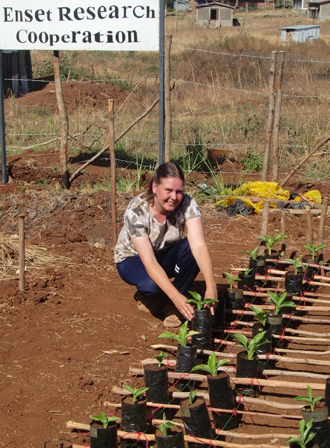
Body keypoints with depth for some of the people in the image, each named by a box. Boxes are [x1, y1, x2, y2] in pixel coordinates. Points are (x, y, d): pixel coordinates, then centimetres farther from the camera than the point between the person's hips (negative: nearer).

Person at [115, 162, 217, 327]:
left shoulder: (187, 205, -24)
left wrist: (211, 287, -52)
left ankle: (172, 307, -13)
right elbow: (149, 261, -38)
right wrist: (177, 296, -50)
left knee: (190, 247, -31)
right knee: (151, 284, -37)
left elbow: (199, 245, -36)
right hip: (133, 259, -3)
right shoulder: (136, 211, -32)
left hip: (166, 256, 3)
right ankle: (145, 295, 2)